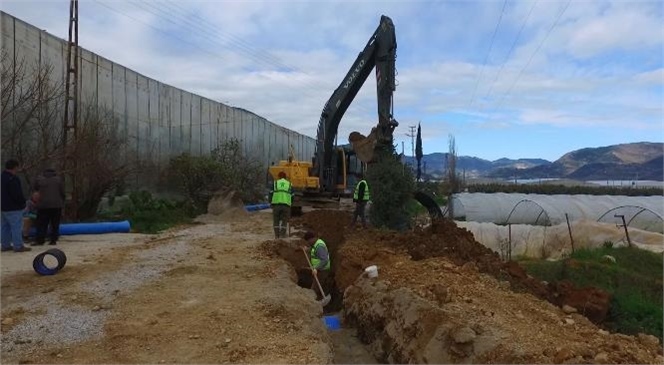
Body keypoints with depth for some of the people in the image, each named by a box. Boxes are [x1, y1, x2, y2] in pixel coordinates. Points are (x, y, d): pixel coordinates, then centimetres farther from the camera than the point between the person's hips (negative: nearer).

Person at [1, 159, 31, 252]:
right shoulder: (13, 179, -19)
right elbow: (17, 195, -22)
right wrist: (23, 202, -8)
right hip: (13, 208, -10)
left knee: (5, 227, 15)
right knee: (16, 227, -7)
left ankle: (5, 245, 20)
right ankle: (18, 246, -6)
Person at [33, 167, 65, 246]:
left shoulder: (39, 179, 7)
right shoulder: (58, 179, 7)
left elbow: (36, 189, 22)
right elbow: (62, 192, 7)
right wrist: (62, 203, 16)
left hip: (43, 205, -1)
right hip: (57, 205, 1)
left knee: (42, 224, 3)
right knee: (55, 224, 5)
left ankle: (40, 240, 0)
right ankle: (54, 240, 3)